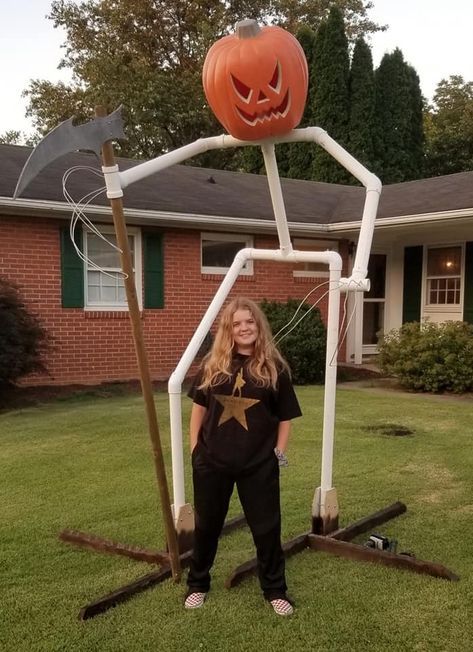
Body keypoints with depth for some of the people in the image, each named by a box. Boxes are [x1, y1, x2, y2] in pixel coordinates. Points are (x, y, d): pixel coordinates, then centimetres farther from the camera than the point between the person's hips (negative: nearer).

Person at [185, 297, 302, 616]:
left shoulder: (275, 368, -4)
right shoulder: (212, 365, 0)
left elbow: (285, 417, 2)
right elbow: (199, 407, 8)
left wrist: (279, 453, -3)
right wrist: (195, 447, 5)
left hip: (259, 464, -1)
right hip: (212, 461, 2)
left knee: (267, 527, 9)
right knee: (207, 525, 16)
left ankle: (276, 590, 28)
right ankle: (197, 584, 36)